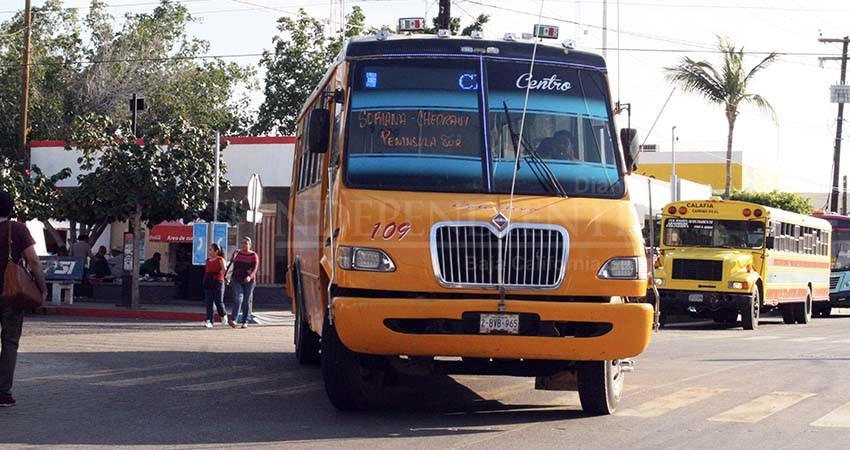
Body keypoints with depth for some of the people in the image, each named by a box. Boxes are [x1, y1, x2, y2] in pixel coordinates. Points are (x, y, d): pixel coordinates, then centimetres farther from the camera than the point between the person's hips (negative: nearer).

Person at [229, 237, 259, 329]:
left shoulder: (254, 256, -2)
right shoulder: (237, 253, 7)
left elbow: (255, 268, -16)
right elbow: (234, 267, 13)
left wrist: (249, 276, -33)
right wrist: (231, 279, 13)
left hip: (249, 281, -1)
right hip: (237, 280, 1)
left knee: (247, 301, 3)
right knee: (238, 298, -16)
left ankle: (245, 322, 12)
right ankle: (233, 320, -28)